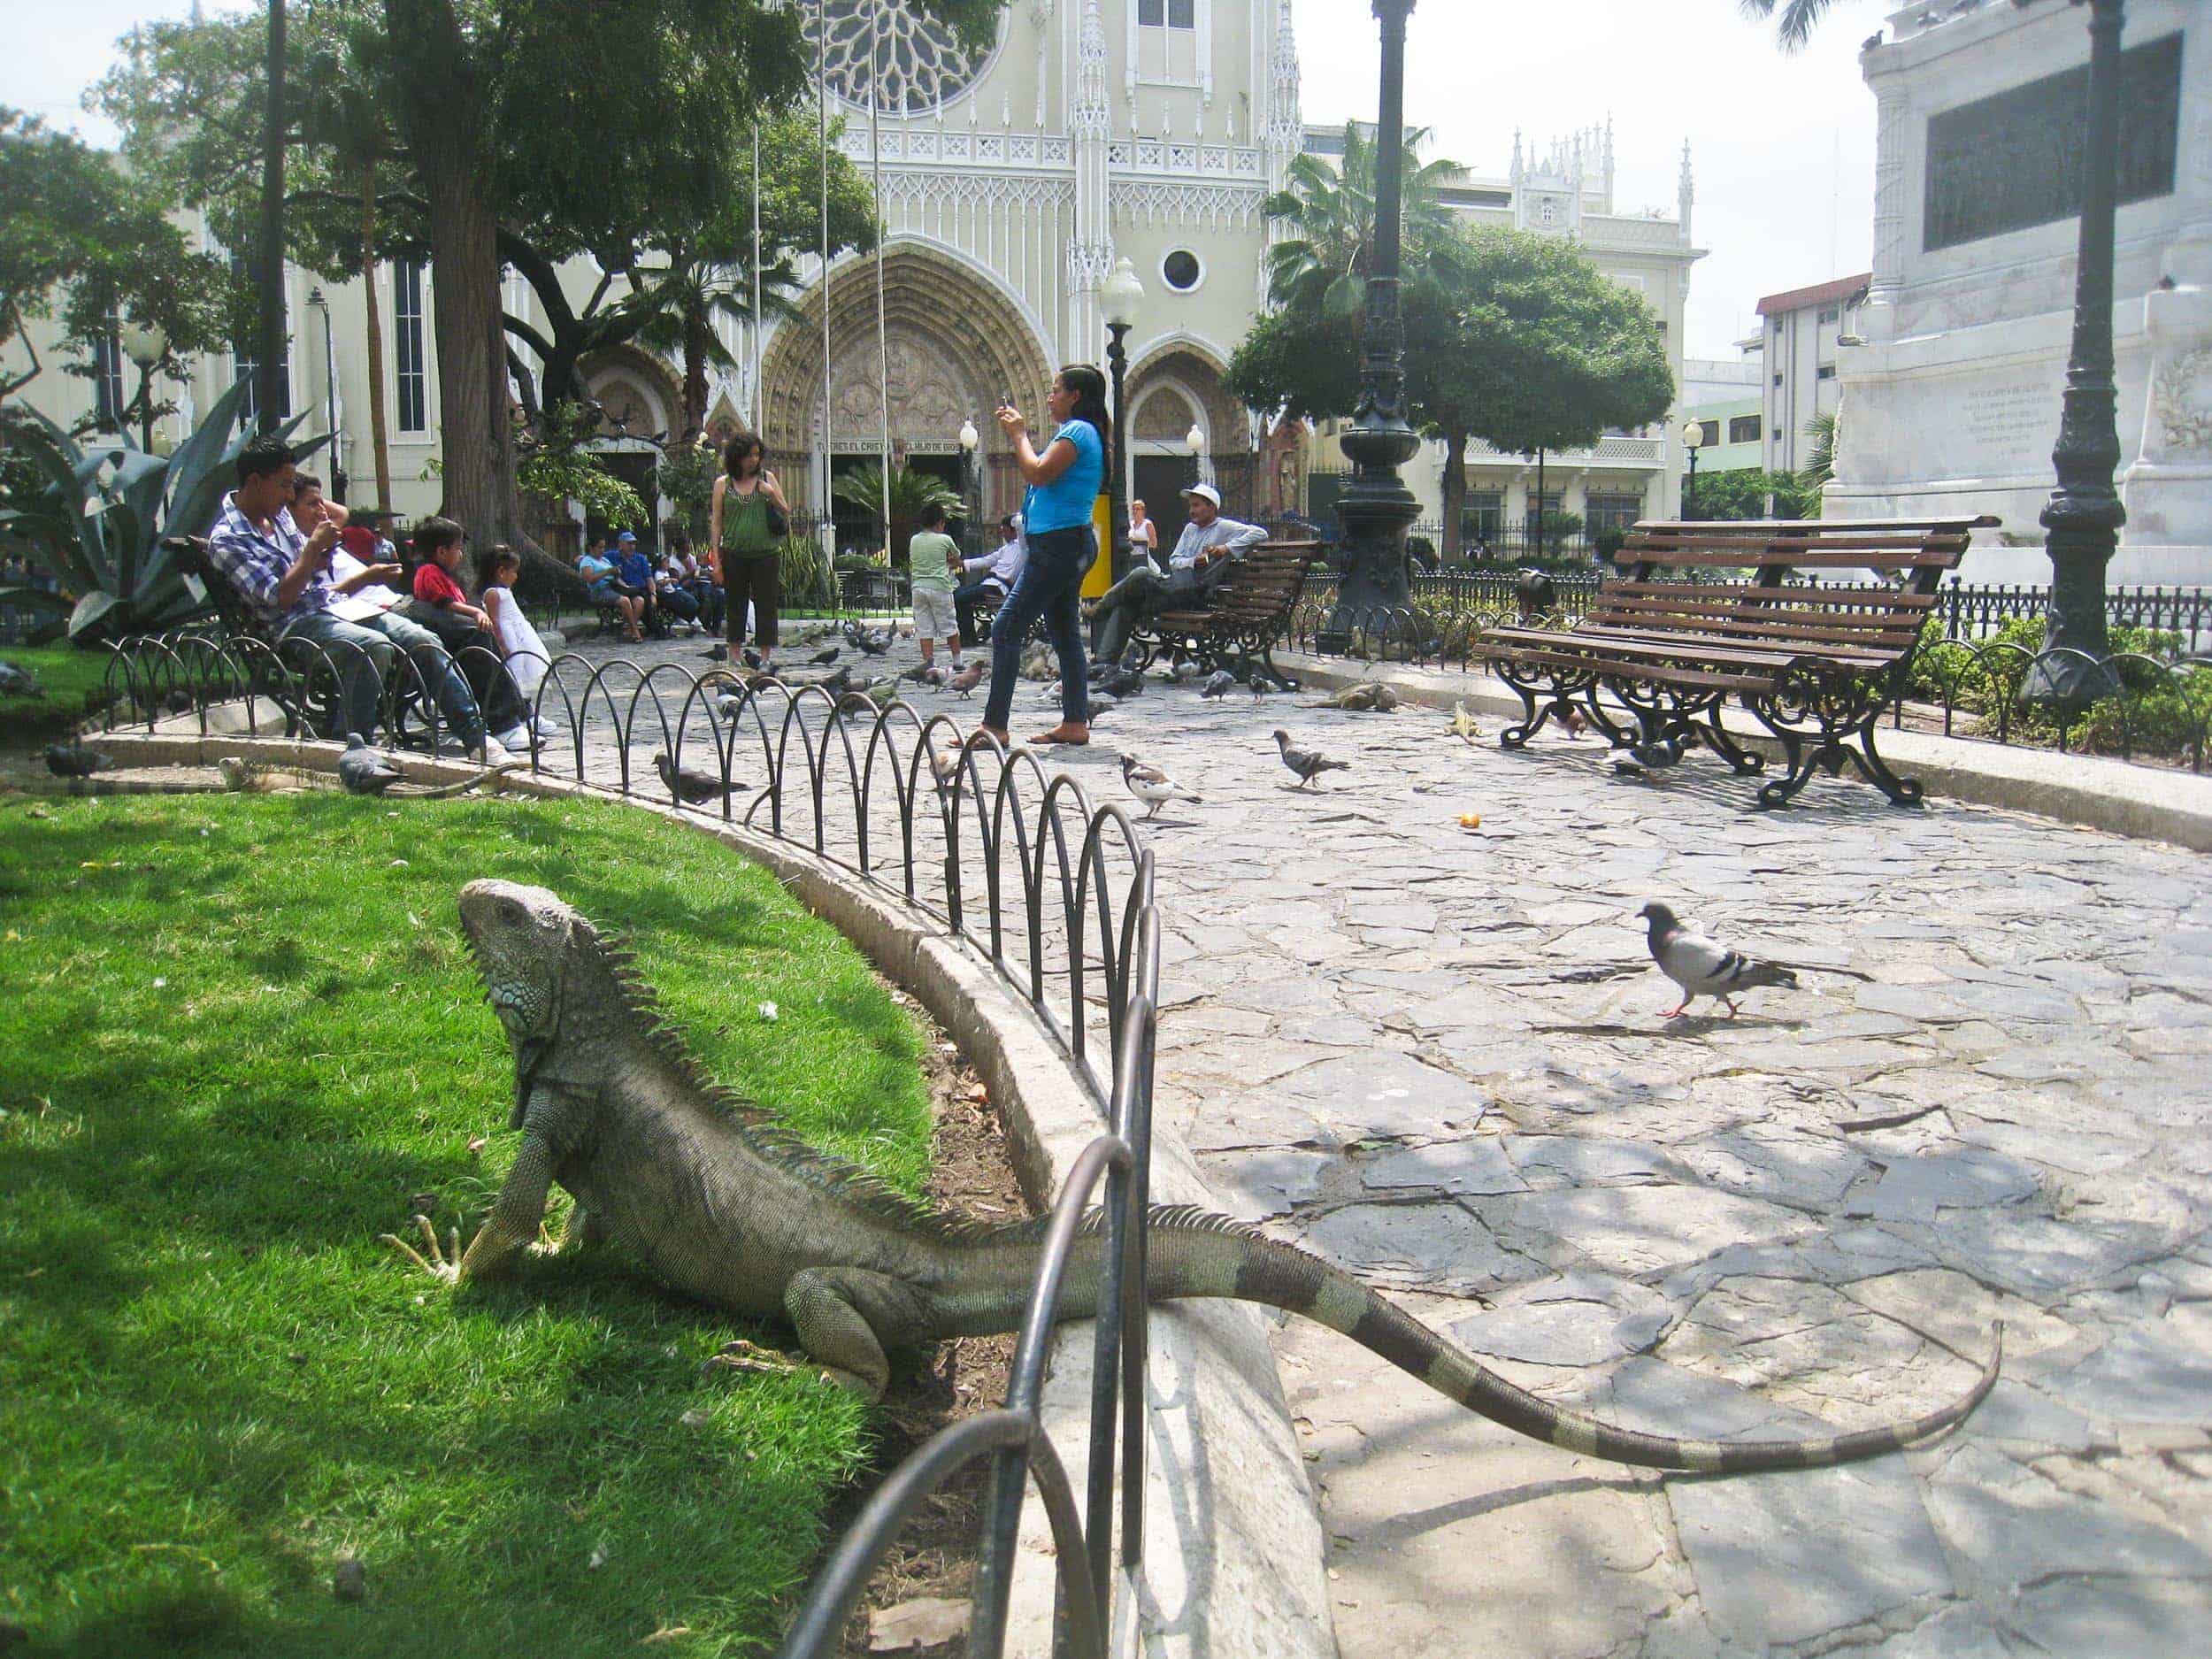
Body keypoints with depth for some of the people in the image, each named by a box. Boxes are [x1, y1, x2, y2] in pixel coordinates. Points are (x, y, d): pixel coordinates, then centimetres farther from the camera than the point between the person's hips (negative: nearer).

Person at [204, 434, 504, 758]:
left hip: (332, 603, 8)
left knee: (424, 641, -10)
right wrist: (314, 546, -14)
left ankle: (477, 735, -9)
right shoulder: (226, 540, -10)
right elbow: (281, 597, -18)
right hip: (295, 625, -8)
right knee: (374, 645, -35)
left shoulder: (279, 512, 15)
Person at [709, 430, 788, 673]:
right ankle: (734, 657, 15)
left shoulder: (767, 478, 7)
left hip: (764, 553, 0)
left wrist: (772, 496, -10)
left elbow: (786, 514, 9)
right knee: (735, 605, 7)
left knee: (765, 605, 0)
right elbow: (716, 523, 6)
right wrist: (716, 560, 1)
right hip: (734, 554, 0)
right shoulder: (723, 484, 5)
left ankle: (766, 657, 7)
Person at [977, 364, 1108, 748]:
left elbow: (1038, 474, -21)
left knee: (1006, 629, -11)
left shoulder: (1077, 430, -11)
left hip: (1057, 543, -11)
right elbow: (1041, 475, 23)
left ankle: (994, 725, -13)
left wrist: (1019, 435, -6)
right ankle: (1075, 722, 14)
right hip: (1067, 545, 11)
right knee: (1064, 633, 12)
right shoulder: (1085, 433, 19)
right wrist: (1019, 435, 18)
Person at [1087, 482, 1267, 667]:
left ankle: (1101, 607, -5)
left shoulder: (1225, 527, 3)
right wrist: (1194, 562, -7)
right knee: (1124, 605, -10)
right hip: (1174, 587, 8)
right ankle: (1105, 661, -11)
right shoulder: (1190, 528, 25)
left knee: (1142, 574, -26)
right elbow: (1173, 561, 16)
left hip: (1193, 592, -8)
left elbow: (1260, 533, -9)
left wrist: (1227, 548, -17)